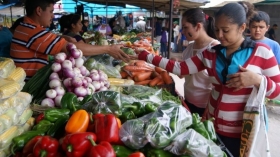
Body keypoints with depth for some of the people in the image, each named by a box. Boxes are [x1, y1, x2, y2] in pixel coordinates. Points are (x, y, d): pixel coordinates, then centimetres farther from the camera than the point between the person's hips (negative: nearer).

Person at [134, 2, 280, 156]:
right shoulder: (210, 53, 1)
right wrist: (145, 56, -6)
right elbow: (179, 67, -2)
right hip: (214, 126, 4)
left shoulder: (261, 52, -9)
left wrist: (257, 79, -25)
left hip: (244, 132, -3)